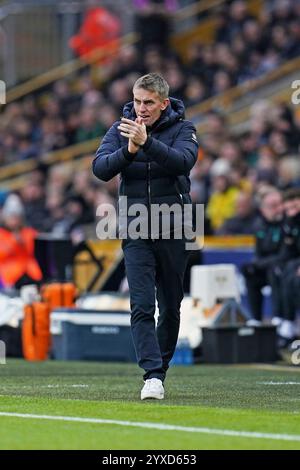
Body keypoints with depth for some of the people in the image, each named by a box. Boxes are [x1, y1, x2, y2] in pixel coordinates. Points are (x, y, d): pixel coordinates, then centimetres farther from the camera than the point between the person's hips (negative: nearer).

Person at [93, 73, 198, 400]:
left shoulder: (182, 129, -2)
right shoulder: (121, 129, 4)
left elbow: (184, 162, -22)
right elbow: (101, 169, -8)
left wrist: (147, 142, -34)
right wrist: (128, 150, -25)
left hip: (173, 228, 0)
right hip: (136, 229, 0)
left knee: (171, 307, 8)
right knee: (142, 305, -12)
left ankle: (161, 367, 25)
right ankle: (152, 376, -18)